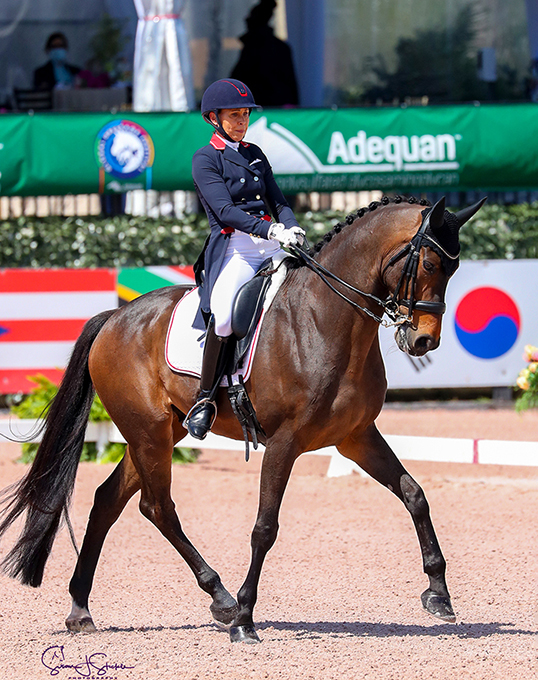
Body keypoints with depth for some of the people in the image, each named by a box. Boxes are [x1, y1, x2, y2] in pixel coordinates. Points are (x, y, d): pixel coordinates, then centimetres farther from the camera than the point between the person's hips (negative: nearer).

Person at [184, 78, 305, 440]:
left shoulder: (255, 154, 21)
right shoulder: (206, 159, 1)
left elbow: (278, 201, 16)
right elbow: (225, 210, -12)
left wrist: (292, 227, -7)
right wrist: (270, 230, -25)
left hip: (271, 247, 6)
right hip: (233, 250, -6)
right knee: (224, 313, -33)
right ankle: (204, 399, -20)